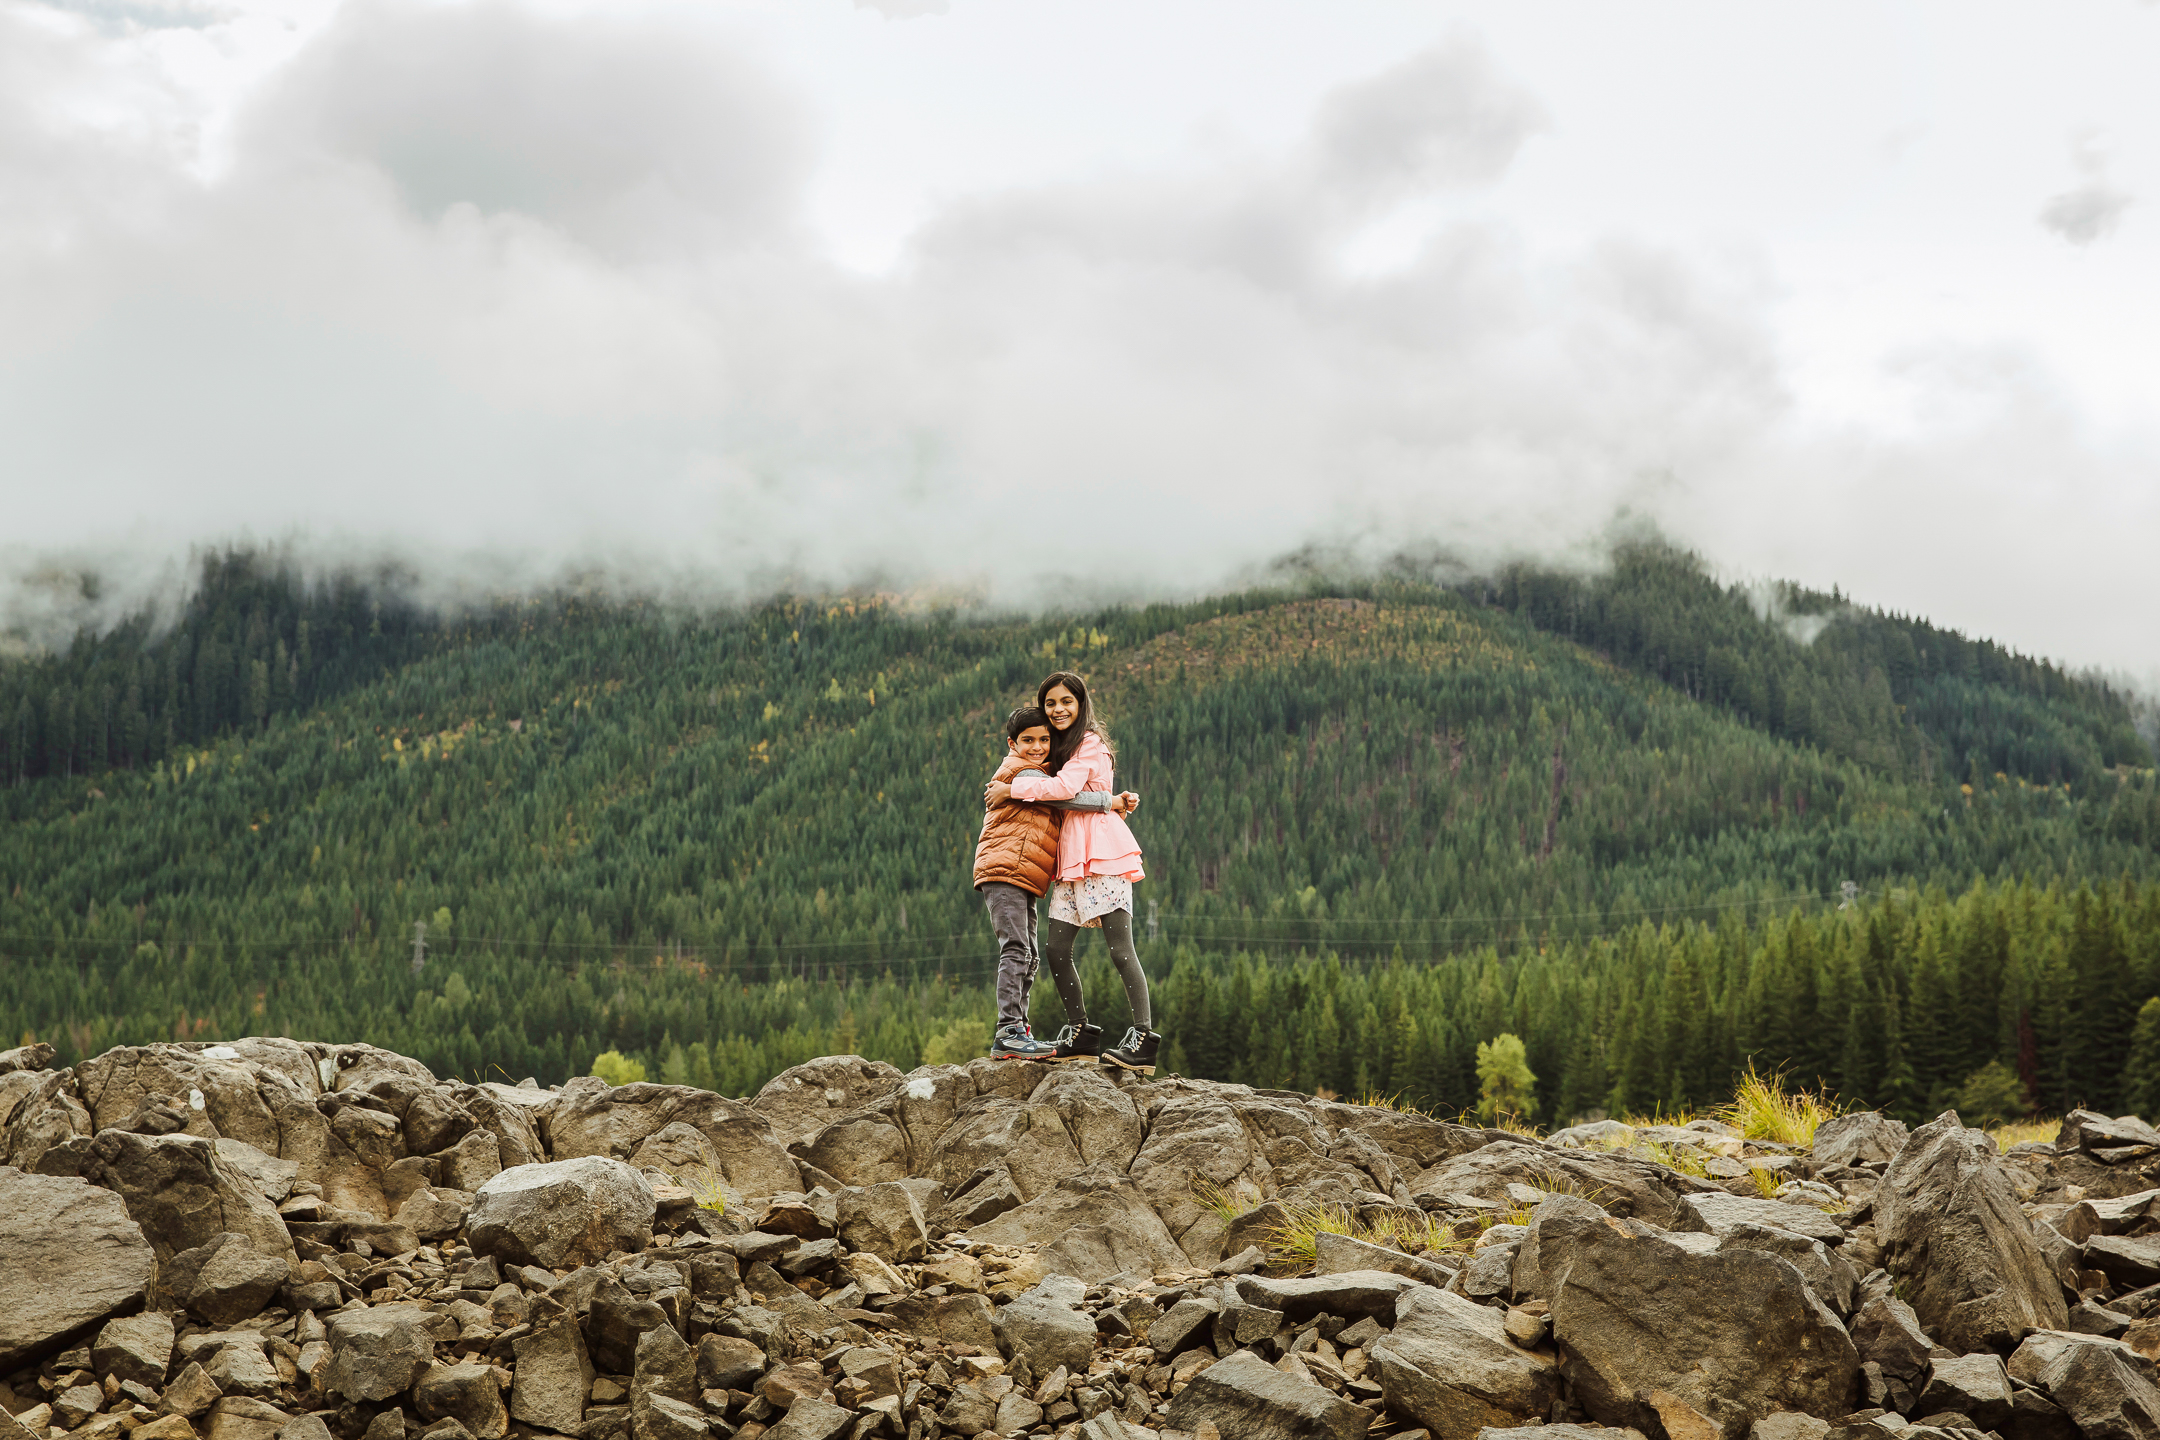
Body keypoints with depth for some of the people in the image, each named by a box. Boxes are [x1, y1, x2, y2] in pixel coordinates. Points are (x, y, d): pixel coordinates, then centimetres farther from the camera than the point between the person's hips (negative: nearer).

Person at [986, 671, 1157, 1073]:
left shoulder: (1090, 743, -3)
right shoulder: (1058, 749, 24)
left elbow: (1065, 786, -15)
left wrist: (1011, 787, -7)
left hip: (1101, 853, -8)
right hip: (1070, 858, 9)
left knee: (1120, 949, -12)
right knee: (1056, 949, 2)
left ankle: (1144, 1039, -14)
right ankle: (1081, 1034, 11)